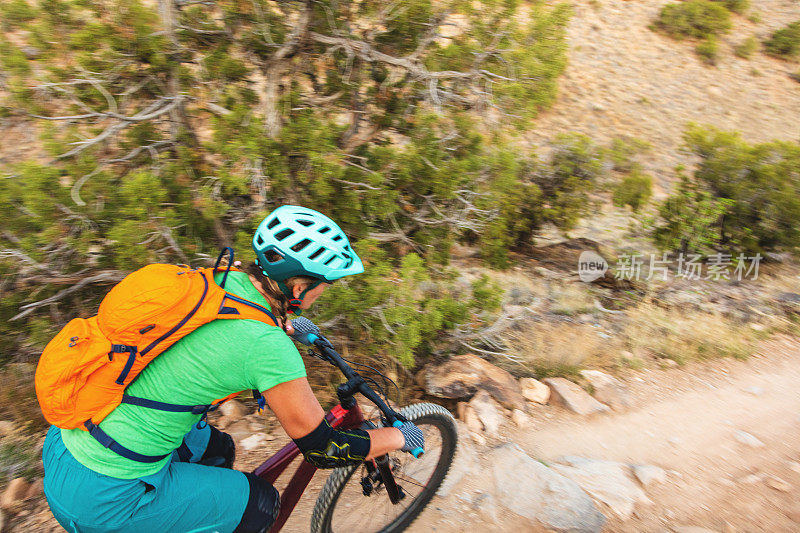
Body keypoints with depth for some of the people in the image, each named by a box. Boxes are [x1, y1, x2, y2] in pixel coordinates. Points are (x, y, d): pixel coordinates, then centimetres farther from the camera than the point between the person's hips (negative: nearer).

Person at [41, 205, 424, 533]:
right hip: (102, 500, -7)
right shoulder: (269, 348, -25)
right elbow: (321, 448, -13)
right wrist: (400, 436, 1)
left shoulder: (215, 280, -4)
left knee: (218, 450, 24)